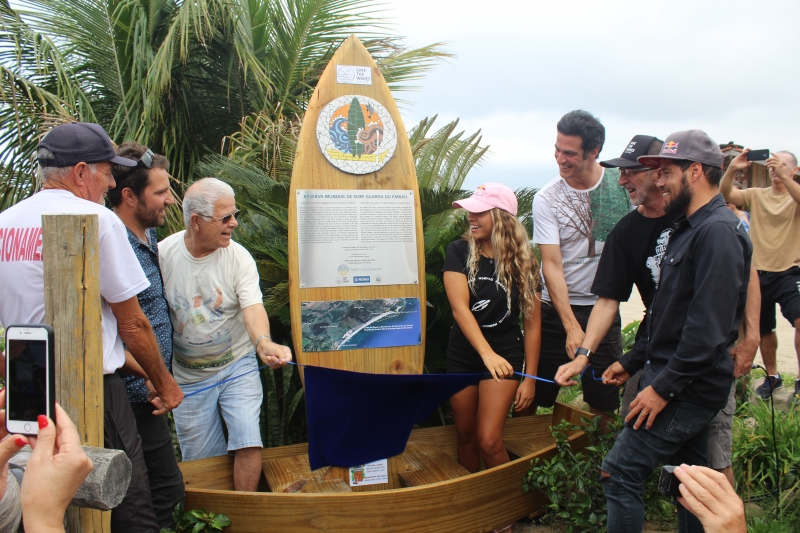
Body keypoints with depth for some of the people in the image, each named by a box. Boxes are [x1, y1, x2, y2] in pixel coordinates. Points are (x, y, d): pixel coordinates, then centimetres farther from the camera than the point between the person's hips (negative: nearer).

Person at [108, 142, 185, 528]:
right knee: (165, 489, -1)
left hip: (148, 391, 10)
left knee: (163, 489, 18)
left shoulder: (149, 237, 10)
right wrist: (154, 377, -21)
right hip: (138, 395, -10)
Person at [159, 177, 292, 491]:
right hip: (188, 376, 1)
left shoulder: (238, 257, -12)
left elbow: (252, 307, -24)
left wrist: (263, 343, -45)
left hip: (237, 365, -1)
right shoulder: (163, 254, -11)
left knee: (248, 443, -11)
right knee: (200, 460, 10)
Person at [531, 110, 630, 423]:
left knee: (605, 402, 7)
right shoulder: (546, 199, -10)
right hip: (555, 309, -1)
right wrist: (571, 326, -21)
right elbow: (552, 265, -15)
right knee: (536, 395, 4)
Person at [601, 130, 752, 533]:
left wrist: (664, 386, -22)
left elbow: (709, 326, -26)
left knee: (619, 473, -8)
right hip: (683, 385, 10)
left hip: (689, 389, -10)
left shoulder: (718, 232, -18)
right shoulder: (690, 228, 15)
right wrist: (632, 361, 19)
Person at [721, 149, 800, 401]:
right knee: (763, 328, 15)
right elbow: (725, 195, -10)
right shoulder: (756, 195, 6)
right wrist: (731, 170, -26)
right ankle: (772, 376, 34)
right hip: (760, 272, 4)